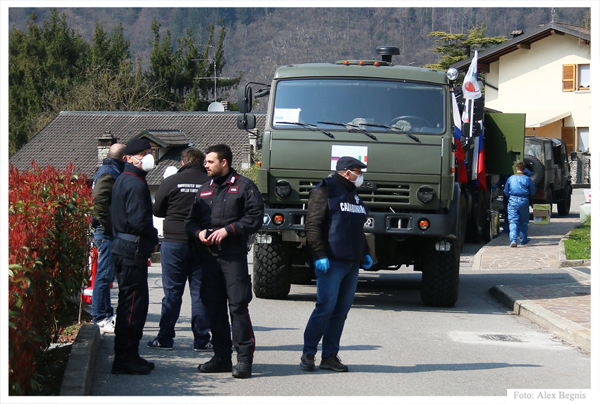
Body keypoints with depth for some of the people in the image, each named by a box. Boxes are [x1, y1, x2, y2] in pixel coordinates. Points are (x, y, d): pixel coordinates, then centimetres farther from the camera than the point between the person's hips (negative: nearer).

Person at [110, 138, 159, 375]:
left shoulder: (123, 180, 17)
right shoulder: (135, 184, -16)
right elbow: (139, 220, -24)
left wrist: (150, 237, 15)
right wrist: (154, 236, -7)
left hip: (123, 248, 11)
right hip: (132, 251, -11)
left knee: (132, 303, 16)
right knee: (133, 304, -6)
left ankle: (129, 355, 22)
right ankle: (125, 359, -3)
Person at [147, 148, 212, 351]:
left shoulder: (171, 182, -5)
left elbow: (156, 210, 4)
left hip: (174, 243, -1)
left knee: (172, 292, 5)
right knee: (200, 292, 6)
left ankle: (165, 339, 8)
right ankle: (201, 339, 7)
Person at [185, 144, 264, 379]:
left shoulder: (243, 186, 2)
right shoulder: (204, 190, 20)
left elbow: (255, 217, -6)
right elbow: (191, 220, 22)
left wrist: (228, 230, -14)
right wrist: (198, 232, -1)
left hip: (234, 254, -6)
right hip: (208, 253, 6)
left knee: (238, 305, -10)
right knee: (214, 306, 7)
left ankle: (244, 358, -8)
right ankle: (221, 356, 15)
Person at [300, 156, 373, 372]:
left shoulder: (353, 195, 22)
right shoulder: (325, 191, -5)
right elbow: (313, 225, -11)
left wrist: (365, 253, 22)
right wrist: (320, 255, -18)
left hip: (351, 264, 8)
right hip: (331, 263, -8)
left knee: (341, 310, 5)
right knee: (325, 307, -11)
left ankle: (330, 356, 9)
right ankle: (308, 353, 0)